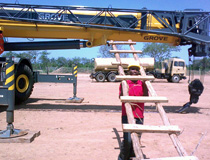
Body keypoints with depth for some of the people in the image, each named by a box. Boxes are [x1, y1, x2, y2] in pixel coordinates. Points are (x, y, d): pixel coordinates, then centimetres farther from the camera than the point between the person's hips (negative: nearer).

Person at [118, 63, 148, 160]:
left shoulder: (141, 83, 11)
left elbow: (145, 97, -3)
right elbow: (121, 97, -7)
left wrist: (144, 82, -13)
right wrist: (122, 84, -18)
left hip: (139, 116, 3)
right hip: (127, 116, -3)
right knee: (127, 139, -11)